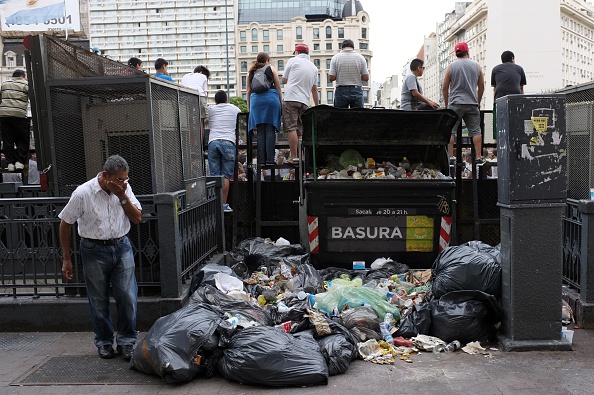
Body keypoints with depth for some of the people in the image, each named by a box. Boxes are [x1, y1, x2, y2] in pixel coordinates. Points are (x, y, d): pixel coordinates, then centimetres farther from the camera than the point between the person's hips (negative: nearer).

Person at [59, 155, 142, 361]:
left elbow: (137, 218, -2)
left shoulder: (124, 189, -2)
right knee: (99, 300, 7)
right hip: (95, 250, -2)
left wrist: (122, 196, -16)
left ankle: (126, 342, 13)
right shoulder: (83, 193, -12)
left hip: (122, 247, 3)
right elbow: (65, 224, -3)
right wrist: (66, 259, 0)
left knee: (128, 297, -1)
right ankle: (104, 342, 24)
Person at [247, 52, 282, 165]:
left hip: (256, 100, 2)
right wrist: (281, 103, 12)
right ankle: (270, 160, -11)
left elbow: (248, 90, 15)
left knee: (260, 131, 2)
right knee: (270, 130, -5)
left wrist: (249, 107, 18)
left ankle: (261, 160, -4)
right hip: (271, 98, -2)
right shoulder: (271, 69, 11)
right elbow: (278, 88, 8)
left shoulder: (251, 72, 17)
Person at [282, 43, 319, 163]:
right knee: (301, 130, 8)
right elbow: (315, 90, 18)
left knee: (292, 128, -8)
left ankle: (294, 157, -13)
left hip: (291, 99, -5)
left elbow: (284, 80, 9)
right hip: (305, 102, 5)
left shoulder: (293, 61, 4)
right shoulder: (314, 67, 17)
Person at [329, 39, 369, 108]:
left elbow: (332, 78, -5)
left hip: (341, 91, 0)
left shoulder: (335, 57, -1)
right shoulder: (360, 57, 1)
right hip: (356, 91, 1)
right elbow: (366, 78, -1)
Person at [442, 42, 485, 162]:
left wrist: (446, 104, 11)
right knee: (475, 131, 5)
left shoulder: (451, 66, 2)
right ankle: (478, 157, 3)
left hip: (455, 104, -2)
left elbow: (445, 88, 1)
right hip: (472, 104, 2)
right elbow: (481, 87, 12)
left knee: (450, 131, 0)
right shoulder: (476, 66, 9)